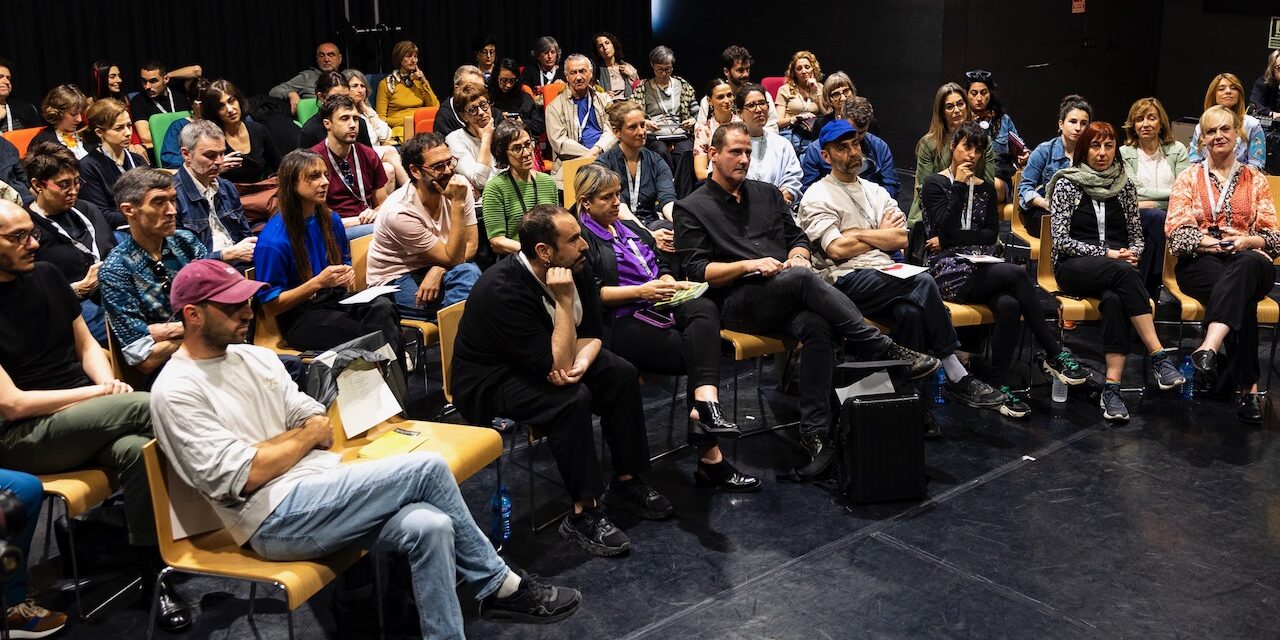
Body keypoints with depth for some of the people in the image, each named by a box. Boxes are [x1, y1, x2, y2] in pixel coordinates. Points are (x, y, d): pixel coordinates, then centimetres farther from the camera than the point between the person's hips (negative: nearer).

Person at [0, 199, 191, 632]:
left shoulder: (45, 275, 7)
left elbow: (86, 344, 17)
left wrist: (109, 382, -5)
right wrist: (100, 393, -14)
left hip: (83, 419, 6)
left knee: (136, 450, -28)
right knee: (143, 406, -28)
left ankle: (155, 577, -19)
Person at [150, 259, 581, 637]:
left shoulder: (255, 357, 15)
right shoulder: (177, 392, -8)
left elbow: (319, 424, 14)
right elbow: (242, 477, -16)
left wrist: (313, 429, -9)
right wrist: (307, 434, -4)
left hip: (321, 488, 7)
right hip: (277, 519, -7)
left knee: (428, 527, -22)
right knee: (428, 469, -19)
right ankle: (500, 587, -2)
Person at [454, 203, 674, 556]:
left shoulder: (574, 267, -10)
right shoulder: (503, 290, -33)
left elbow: (592, 332, 0)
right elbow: (556, 367, -32)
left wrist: (581, 362, -21)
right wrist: (564, 301, -35)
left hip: (547, 361, 8)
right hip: (491, 382, -8)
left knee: (622, 374, -8)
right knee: (573, 398, -31)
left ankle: (626, 483, 5)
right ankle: (583, 515, -20)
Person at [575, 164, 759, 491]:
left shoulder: (629, 227, 26)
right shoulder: (581, 237, 1)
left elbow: (661, 263, 24)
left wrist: (670, 283, 0)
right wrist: (639, 292, -17)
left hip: (658, 304, 7)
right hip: (620, 322, -7)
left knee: (704, 309, -28)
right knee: (699, 354, -25)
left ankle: (705, 407, -43)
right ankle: (710, 456, -27)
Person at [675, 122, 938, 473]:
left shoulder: (767, 194, 25)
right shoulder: (691, 209, 9)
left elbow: (798, 238, 25)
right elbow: (696, 271, -1)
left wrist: (798, 256, 0)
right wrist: (749, 265, -14)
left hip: (785, 299, 4)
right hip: (736, 303, -4)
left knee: (816, 325, -33)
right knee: (802, 279, -35)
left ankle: (816, 430, -33)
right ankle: (883, 349, -33)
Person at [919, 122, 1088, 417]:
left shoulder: (985, 188, 19)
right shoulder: (934, 184, 5)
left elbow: (991, 233, 7)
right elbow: (945, 225, -10)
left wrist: (951, 239, -5)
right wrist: (959, 186, -8)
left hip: (982, 267, 5)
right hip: (949, 270, -4)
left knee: (1009, 305, -32)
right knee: (1016, 273, -31)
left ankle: (1002, 386, -23)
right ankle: (1055, 355, -22)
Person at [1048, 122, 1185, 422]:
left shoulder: (1124, 186, 15)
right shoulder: (1066, 185, 3)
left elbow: (1136, 236, 20)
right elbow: (1061, 240, -4)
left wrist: (1131, 254, -4)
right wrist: (1106, 254, -12)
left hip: (1117, 269, 3)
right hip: (1074, 268, -2)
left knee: (1114, 298, -36)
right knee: (1123, 273, -37)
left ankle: (1112, 386, -43)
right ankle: (1159, 356, -39)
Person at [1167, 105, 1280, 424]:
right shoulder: (1188, 178, 16)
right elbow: (1176, 231, 2)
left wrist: (1248, 241, -12)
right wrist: (1210, 242, -15)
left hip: (1248, 259, 1)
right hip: (1200, 263, -1)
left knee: (1247, 266, -41)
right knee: (1242, 296, -37)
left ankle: (1210, 347, -60)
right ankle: (1248, 386, -42)